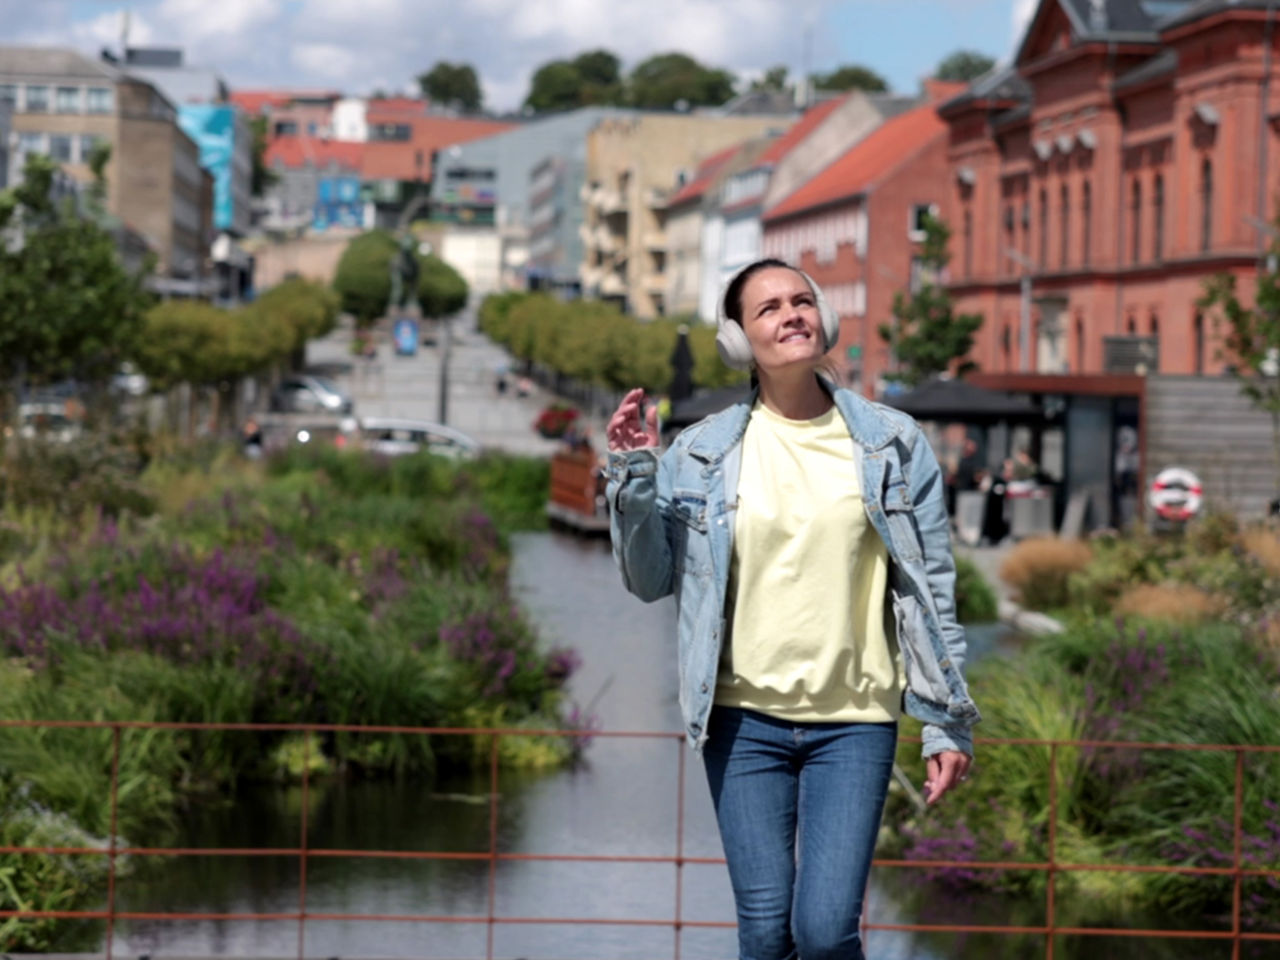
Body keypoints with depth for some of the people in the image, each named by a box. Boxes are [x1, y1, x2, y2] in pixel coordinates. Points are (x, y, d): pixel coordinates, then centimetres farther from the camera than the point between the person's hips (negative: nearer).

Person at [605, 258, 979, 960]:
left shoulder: (892, 445, 3)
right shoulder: (703, 454, 2)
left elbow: (931, 590, 6)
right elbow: (650, 579, 5)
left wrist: (947, 725, 3)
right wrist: (632, 477, -10)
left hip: (854, 721, 0)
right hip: (745, 718, 1)